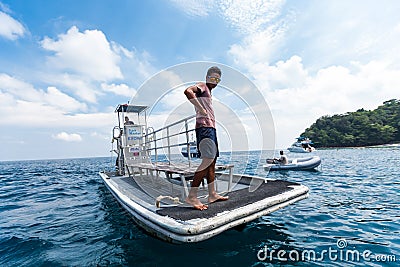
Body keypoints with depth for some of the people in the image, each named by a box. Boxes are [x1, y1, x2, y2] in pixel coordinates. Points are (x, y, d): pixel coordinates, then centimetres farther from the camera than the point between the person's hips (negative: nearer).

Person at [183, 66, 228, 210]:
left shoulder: (208, 92, 28)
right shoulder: (202, 86, 0)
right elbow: (188, 91, -22)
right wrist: (202, 110, -21)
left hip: (211, 128, 11)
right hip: (204, 127, -11)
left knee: (212, 161, 9)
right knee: (208, 159, -18)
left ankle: (212, 194, 17)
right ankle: (192, 196, -14)